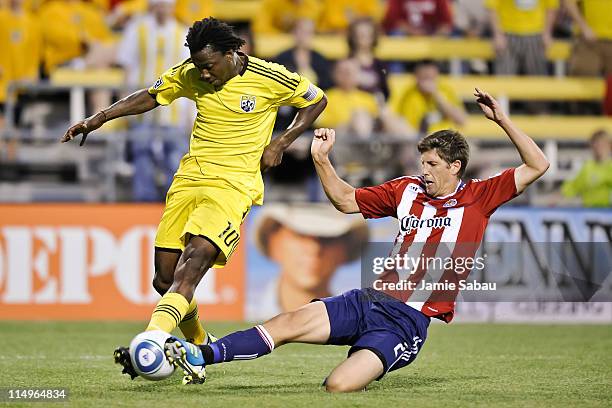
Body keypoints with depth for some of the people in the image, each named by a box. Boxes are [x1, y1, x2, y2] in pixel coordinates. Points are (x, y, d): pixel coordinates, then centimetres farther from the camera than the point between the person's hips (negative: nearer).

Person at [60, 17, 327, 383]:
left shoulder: (269, 78, -7)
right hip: (189, 178, 5)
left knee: (194, 263, -26)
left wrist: (280, 144, -1)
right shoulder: (189, 75, 4)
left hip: (234, 184, -5)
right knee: (165, 277, 1)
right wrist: (99, 119, 9)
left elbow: (317, 101, 8)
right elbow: (151, 97, 19)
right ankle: (199, 347, 25)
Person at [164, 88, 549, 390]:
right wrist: (322, 161, 8)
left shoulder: (478, 197, 1)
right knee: (293, 322, -18)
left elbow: (537, 165, -5)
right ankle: (202, 356, -22)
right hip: (369, 300, 5)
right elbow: (346, 200, 22)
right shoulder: (407, 189, 13)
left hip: (408, 322, -5)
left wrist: (502, 119, -12)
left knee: (338, 386, -26)